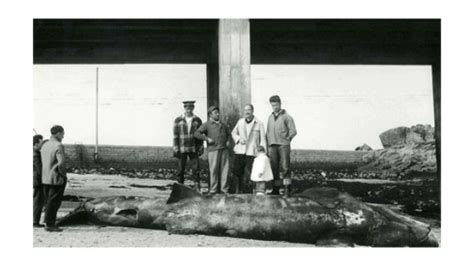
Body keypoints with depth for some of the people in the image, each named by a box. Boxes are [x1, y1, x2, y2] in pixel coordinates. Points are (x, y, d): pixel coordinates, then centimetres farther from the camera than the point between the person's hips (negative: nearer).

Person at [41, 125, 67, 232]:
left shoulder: (44, 145, 11)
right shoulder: (58, 146, -15)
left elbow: (43, 163, 13)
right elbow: (61, 163, -24)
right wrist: (64, 175, -10)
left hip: (45, 179, 8)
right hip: (56, 179, -8)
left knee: (49, 202, 13)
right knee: (54, 202, -1)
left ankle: (49, 223, 17)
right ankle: (49, 224, 3)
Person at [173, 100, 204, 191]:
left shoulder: (198, 120, 4)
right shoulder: (178, 120, 0)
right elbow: (175, 135, 0)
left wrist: (201, 148, 1)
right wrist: (175, 149, -6)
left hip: (193, 149, 1)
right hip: (181, 149, 0)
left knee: (196, 168, -4)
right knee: (180, 169, 2)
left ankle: (198, 188, 3)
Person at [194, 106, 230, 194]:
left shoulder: (222, 125, 21)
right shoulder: (206, 124, 4)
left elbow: (228, 134, 35)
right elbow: (196, 134, -6)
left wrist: (228, 141, 16)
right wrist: (207, 138, -12)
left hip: (224, 149, 5)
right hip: (213, 150, -5)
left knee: (225, 169, 2)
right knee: (214, 170, -4)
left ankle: (225, 189, 8)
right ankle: (213, 190, 5)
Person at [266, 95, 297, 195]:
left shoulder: (286, 117, 0)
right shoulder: (270, 117, 16)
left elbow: (293, 131, -2)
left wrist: (285, 140, -4)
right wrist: (268, 146, 11)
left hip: (283, 145, -5)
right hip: (272, 146, 5)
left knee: (285, 167, -7)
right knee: (274, 168, 5)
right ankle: (276, 189, 11)